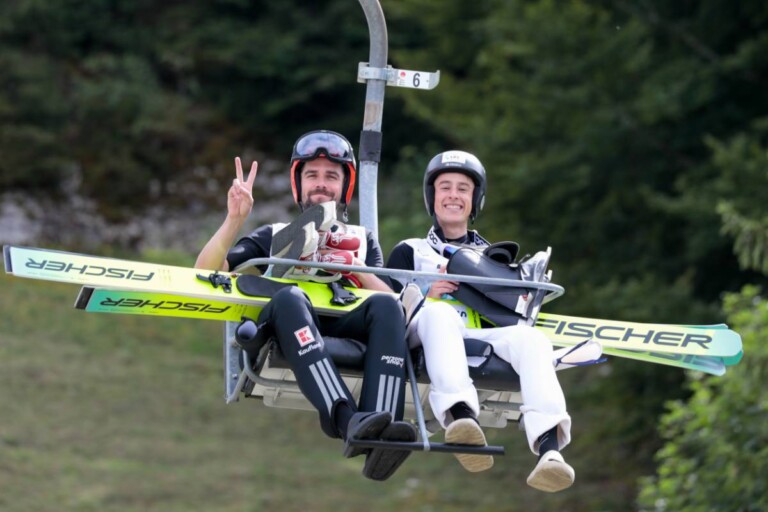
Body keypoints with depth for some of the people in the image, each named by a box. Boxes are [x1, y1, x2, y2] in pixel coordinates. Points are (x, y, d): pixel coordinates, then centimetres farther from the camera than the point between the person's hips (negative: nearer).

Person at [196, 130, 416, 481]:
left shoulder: (362, 239, 36)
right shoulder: (275, 236, 33)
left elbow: (389, 298, 18)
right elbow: (207, 272, 18)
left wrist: (353, 267, 1)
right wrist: (235, 219, 5)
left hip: (347, 322, 1)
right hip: (287, 322, -1)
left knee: (386, 306, -34)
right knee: (289, 297, -39)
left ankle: (380, 429, -57)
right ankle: (348, 420, -61)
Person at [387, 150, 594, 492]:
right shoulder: (409, 252, 30)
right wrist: (425, 294, -5)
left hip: (485, 337, 2)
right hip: (427, 333, -2)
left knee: (529, 336, -32)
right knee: (439, 311, -38)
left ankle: (549, 446, -55)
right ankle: (459, 414, -64)